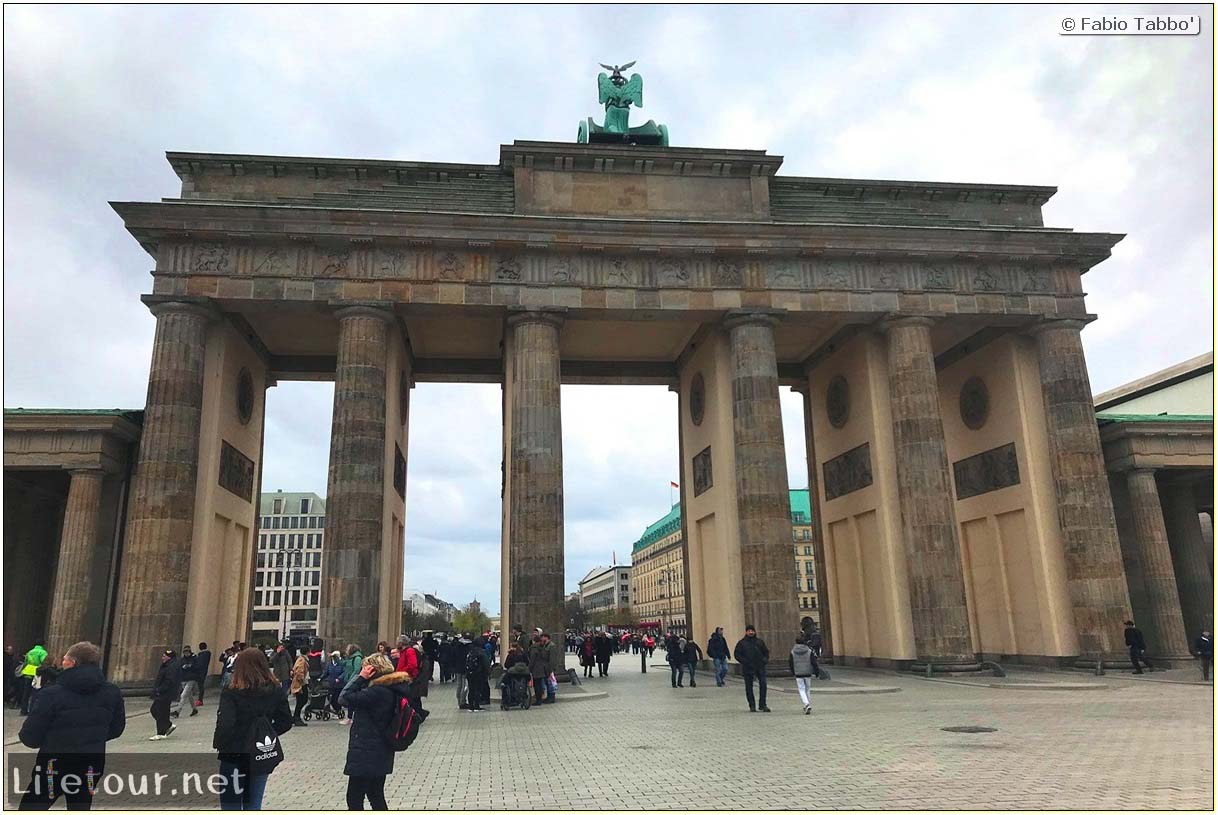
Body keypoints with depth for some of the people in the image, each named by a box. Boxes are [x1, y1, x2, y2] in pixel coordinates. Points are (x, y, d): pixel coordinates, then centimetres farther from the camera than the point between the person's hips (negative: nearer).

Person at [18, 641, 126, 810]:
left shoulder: (53, 693, -18)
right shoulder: (112, 693, -6)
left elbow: (30, 737, -13)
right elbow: (116, 729, 6)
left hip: (54, 767, -4)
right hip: (91, 767, 4)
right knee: (80, 808, 21)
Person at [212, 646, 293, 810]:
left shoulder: (231, 693, -15)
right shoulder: (276, 691, -2)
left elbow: (225, 724, -21)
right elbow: (285, 722, 0)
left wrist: (218, 745, -4)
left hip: (234, 756, -4)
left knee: (231, 806, 9)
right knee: (253, 806, 16)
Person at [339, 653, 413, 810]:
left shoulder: (378, 692, -25)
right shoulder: (392, 689, 4)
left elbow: (344, 698, -22)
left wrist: (361, 677, -19)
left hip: (366, 755, -9)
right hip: (380, 754, 9)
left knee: (354, 799, 2)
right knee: (375, 795, 20)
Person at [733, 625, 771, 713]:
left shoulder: (760, 641, 11)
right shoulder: (742, 643, 3)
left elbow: (766, 652, 19)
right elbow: (736, 654, 0)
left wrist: (765, 659, 0)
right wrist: (744, 662, -12)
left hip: (760, 667, 1)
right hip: (748, 668, -1)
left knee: (763, 684, -8)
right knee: (749, 687, 3)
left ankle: (762, 705, 1)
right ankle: (752, 706, 14)